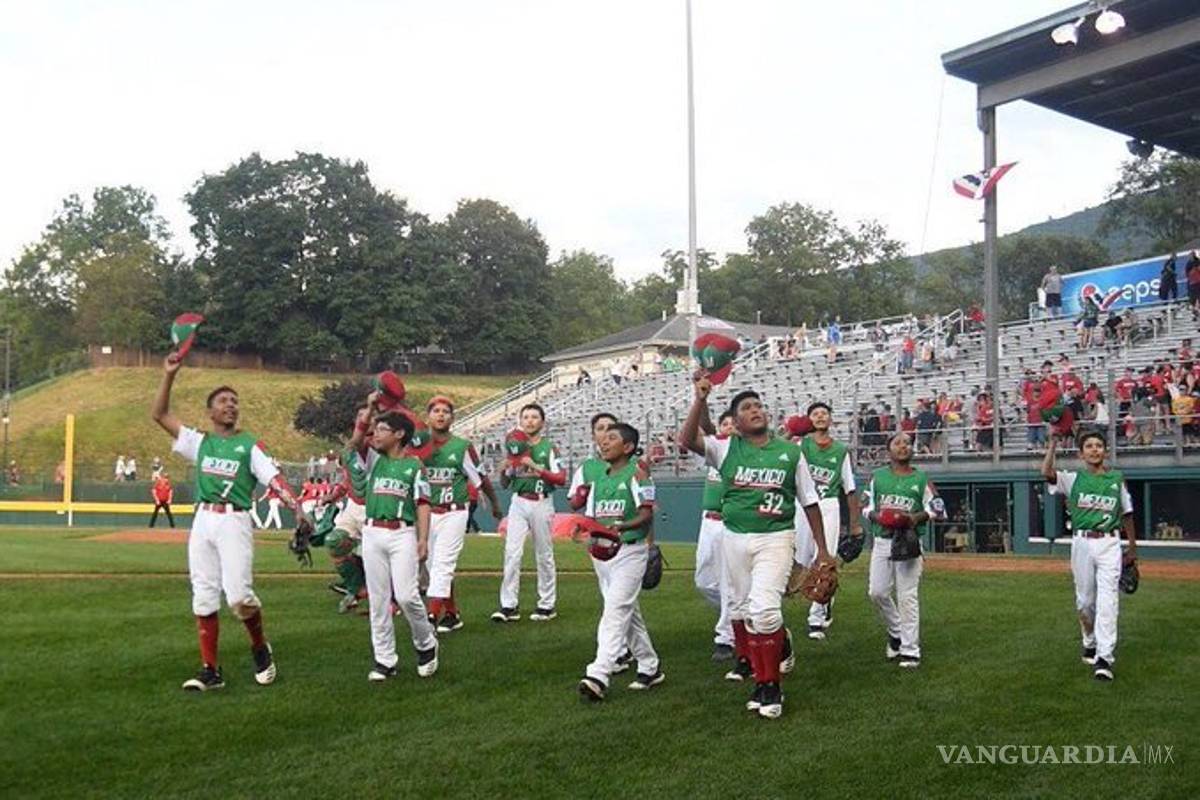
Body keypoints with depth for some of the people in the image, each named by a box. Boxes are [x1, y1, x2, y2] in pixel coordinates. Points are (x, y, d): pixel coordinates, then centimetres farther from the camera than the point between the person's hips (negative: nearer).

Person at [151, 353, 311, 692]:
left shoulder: (250, 445, 6)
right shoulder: (199, 442, 16)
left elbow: (275, 479, -6)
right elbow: (159, 414, 14)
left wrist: (298, 508, -22)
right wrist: (169, 375, 5)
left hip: (235, 521, -4)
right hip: (202, 521, 4)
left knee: (238, 593, -15)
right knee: (203, 597, 4)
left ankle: (261, 648, 11)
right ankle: (210, 670, 11)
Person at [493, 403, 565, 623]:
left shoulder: (549, 448, 1)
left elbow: (561, 478, -9)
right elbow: (504, 484, 14)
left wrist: (536, 467, -17)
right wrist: (506, 467, -6)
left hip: (542, 503, -3)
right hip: (518, 503, 3)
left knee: (544, 555, 4)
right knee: (512, 552, -6)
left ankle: (547, 605, 13)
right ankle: (508, 606, -5)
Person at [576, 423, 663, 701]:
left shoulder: (635, 473, -5)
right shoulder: (597, 479, 15)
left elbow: (647, 514, -13)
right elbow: (590, 517, 18)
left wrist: (621, 527, -27)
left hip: (629, 550, -7)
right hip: (601, 551, 7)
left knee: (616, 610, -16)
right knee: (628, 612, 14)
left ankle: (598, 675, -24)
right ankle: (650, 667, 25)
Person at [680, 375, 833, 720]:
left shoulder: (790, 452, 4)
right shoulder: (726, 449, 3)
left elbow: (810, 502, 8)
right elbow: (688, 439, -15)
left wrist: (822, 549, 6)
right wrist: (700, 399, -24)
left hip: (775, 538, -3)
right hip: (735, 539, 3)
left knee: (763, 608, -16)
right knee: (741, 610, 10)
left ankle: (770, 687, -1)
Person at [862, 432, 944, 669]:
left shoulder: (921, 479, 3)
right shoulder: (878, 476, 8)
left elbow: (938, 509, 4)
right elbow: (867, 506, 12)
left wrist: (917, 517, -14)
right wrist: (877, 516, -9)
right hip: (881, 541, 3)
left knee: (907, 596, -5)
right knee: (876, 591, 1)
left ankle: (910, 650, 2)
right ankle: (896, 632, 27)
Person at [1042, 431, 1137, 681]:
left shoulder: (1117, 479, 9)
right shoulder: (1072, 479, 5)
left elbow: (1126, 514, 15)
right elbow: (1046, 472, -15)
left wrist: (1132, 547, 12)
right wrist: (1054, 440, -13)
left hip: (1110, 543, 0)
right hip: (1081, 542, 0)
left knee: (1107, 600, -9)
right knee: (1084, 600, 9)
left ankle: (1104, 657, -12)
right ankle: (1090, 644, 30)